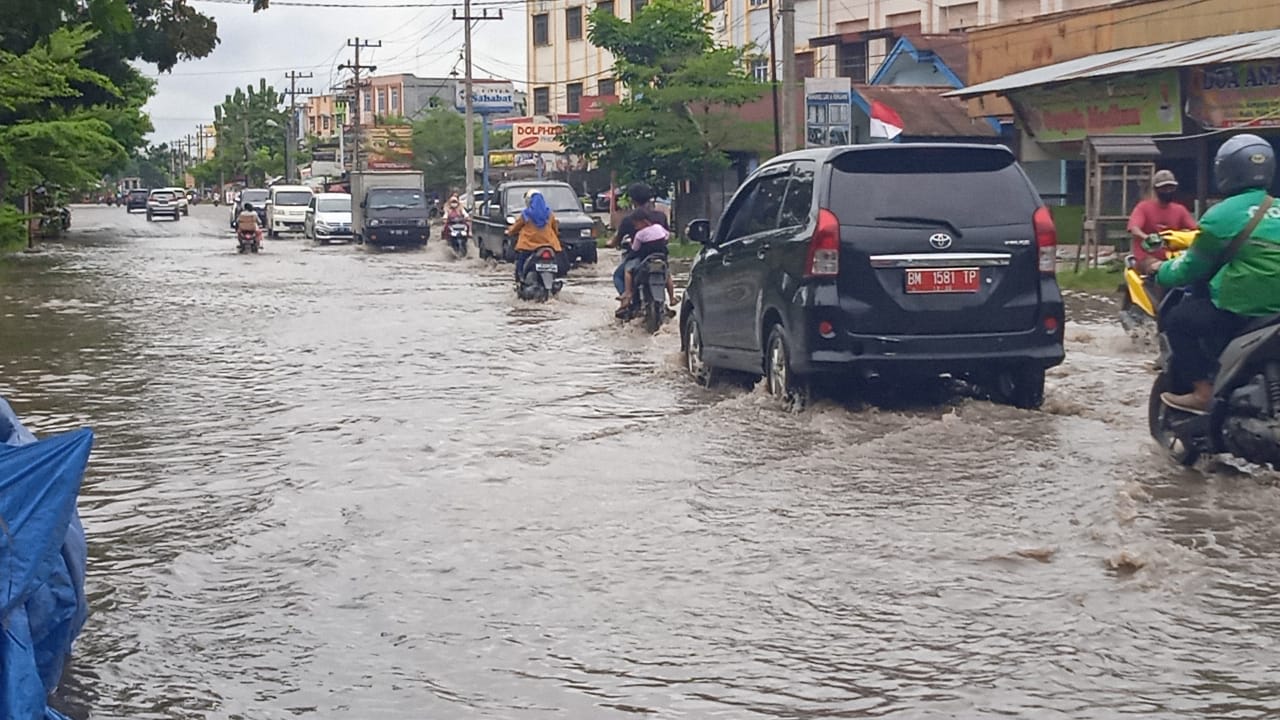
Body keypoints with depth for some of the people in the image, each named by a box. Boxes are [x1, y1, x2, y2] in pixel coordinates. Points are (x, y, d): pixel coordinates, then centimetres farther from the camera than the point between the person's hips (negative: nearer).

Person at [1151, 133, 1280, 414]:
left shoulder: (1223, 214, -7)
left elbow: (1193, 267, 1)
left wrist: (1162, 272, 20)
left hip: (1240, 311, -7)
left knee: (1177, 319, 9)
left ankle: (1202, 392, 1)